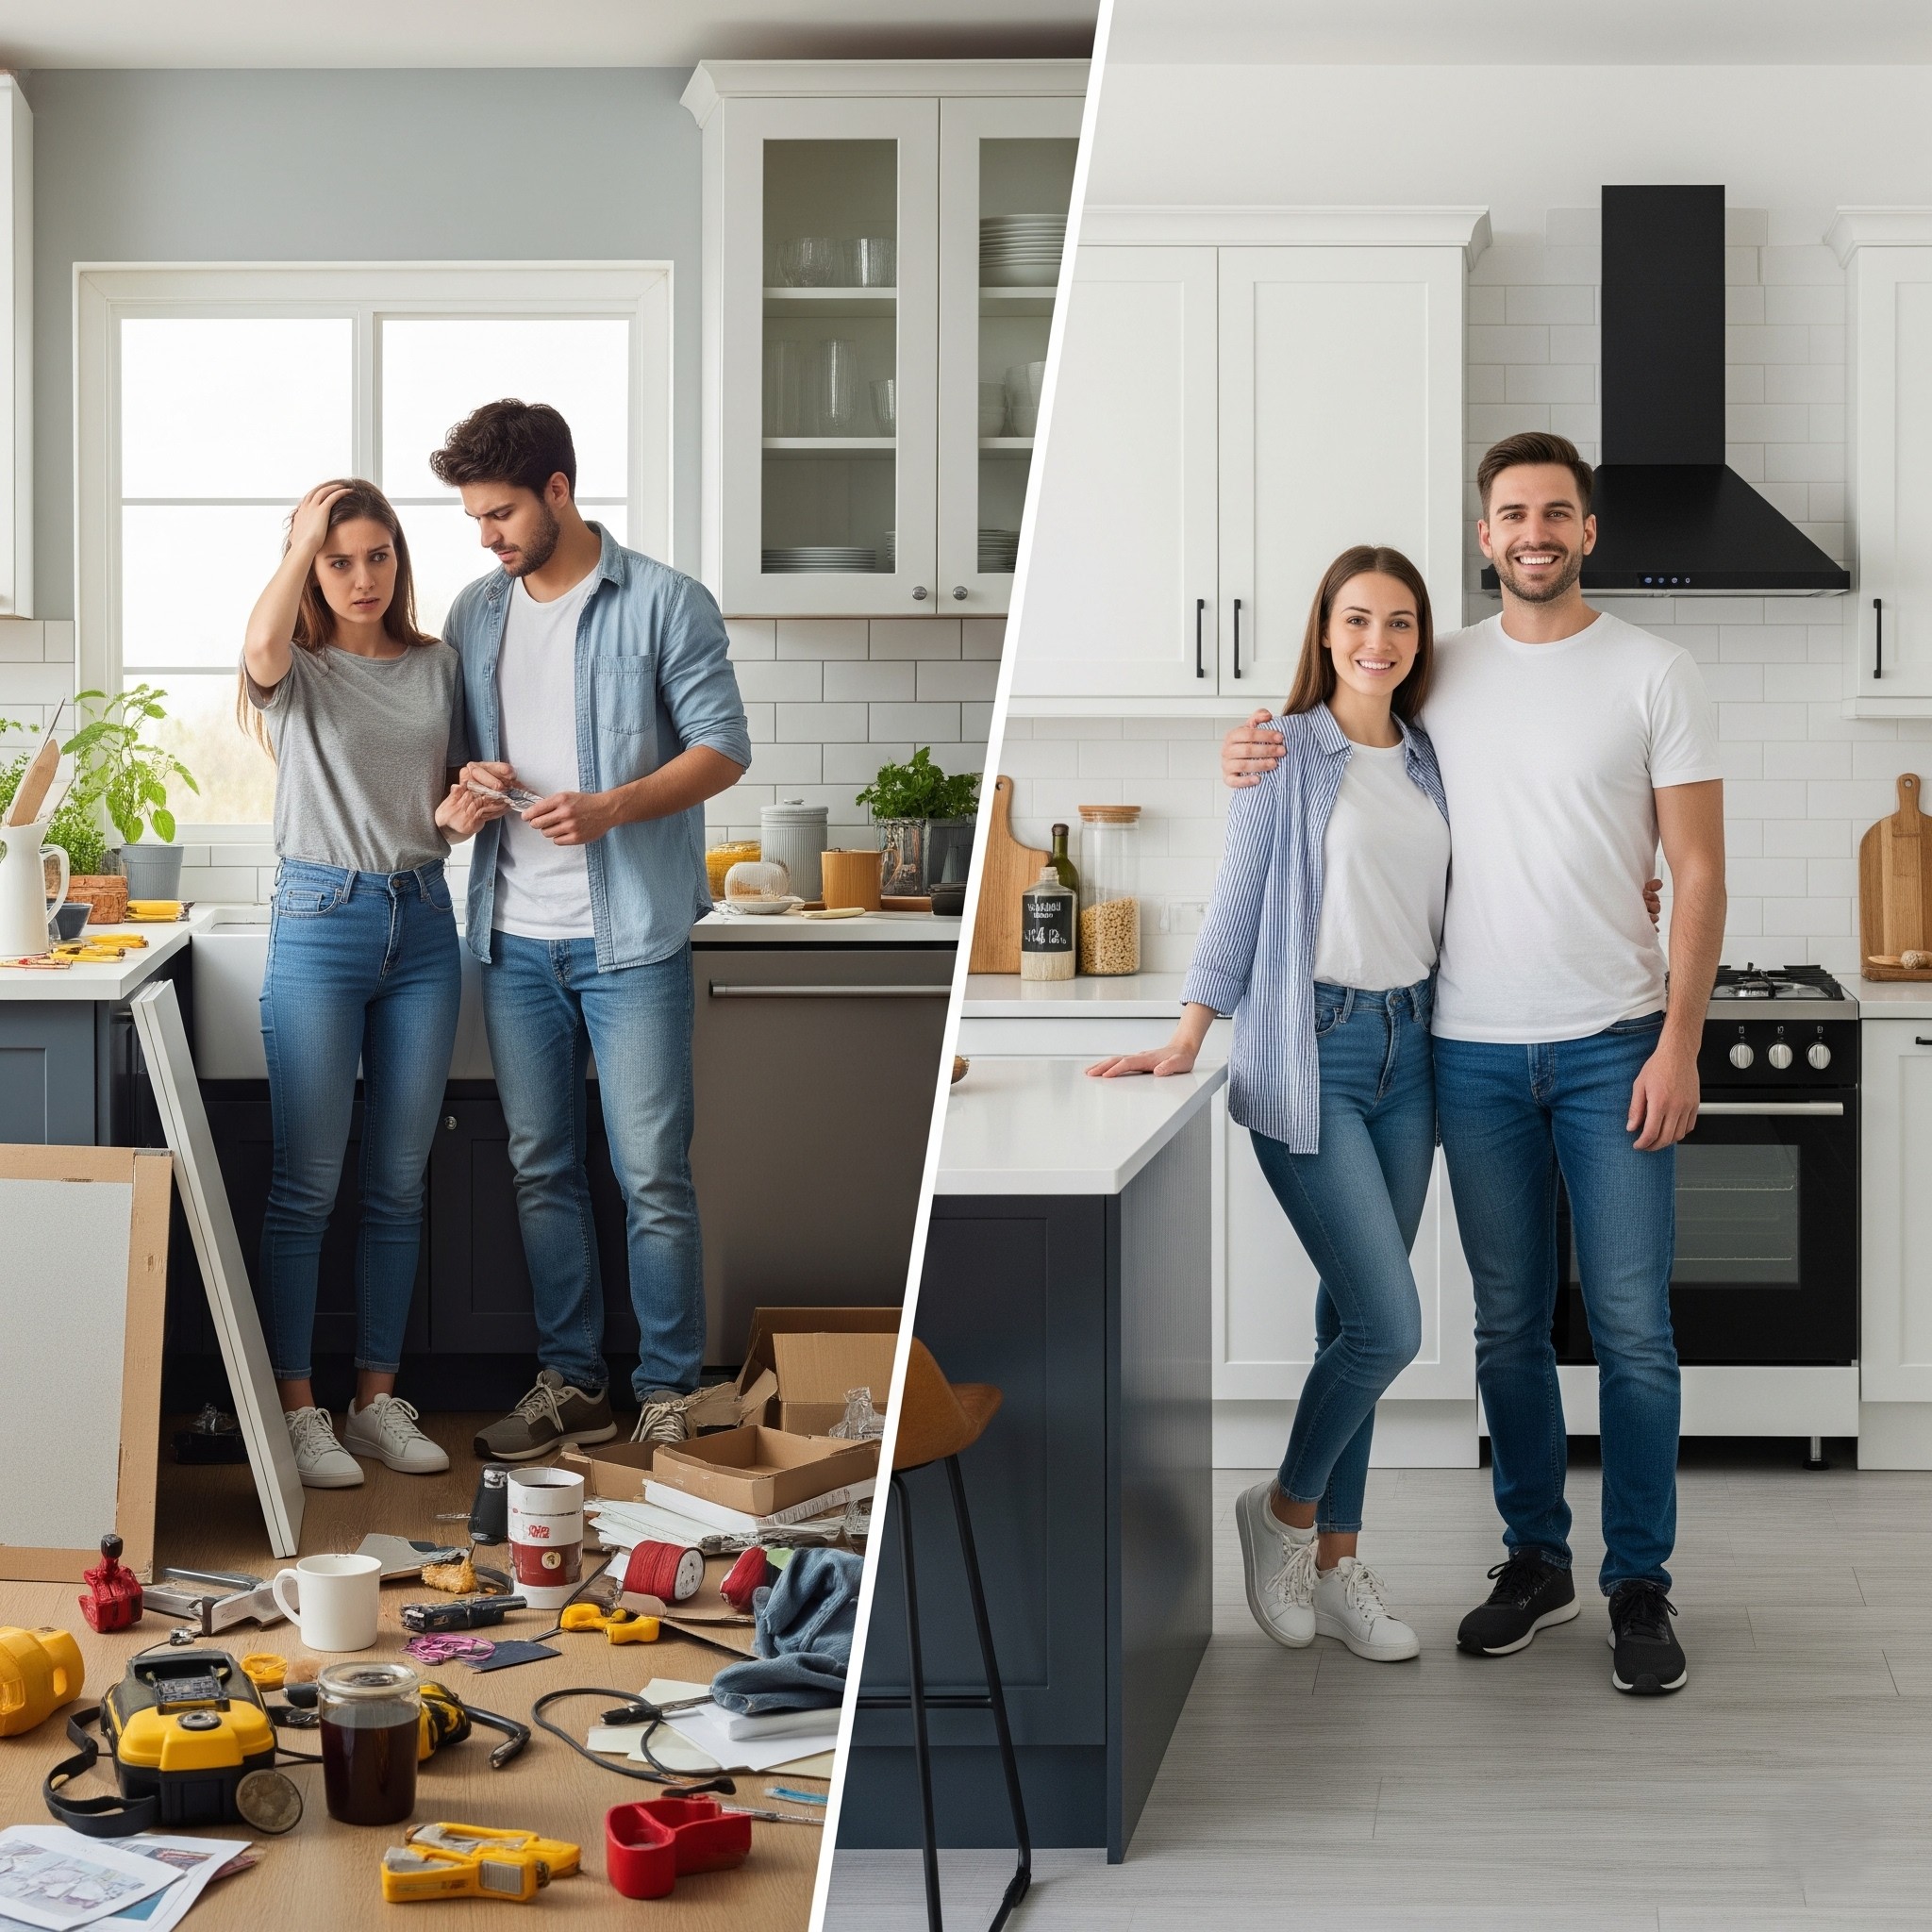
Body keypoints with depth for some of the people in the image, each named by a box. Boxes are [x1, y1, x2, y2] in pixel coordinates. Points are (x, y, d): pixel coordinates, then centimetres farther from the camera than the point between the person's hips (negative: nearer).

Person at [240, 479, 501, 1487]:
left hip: (422, 923, 4)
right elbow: (262, 644, -26)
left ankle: (377, 1397, 16)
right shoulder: (297, 673, -1)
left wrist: (462, 810, -4)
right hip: (319, 919, -4)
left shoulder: (439, 667, 11)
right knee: (306, 1181, -3)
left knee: (399, 1180, 8)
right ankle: (296, 1409, 4)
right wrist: (306, 532, -14)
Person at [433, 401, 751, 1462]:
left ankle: (669, 1392, 6)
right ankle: (569, 1382, 20)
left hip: (630, 936, -5)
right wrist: (465, 780, -3)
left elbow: (723, 748, -7)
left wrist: (613, 807, -20)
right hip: (515, 938, 5)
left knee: (653, 1175, -3)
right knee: (542, 1171, 10)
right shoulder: (475, 611, 12)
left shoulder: (665, 603, -4)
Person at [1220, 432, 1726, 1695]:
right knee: (1510, 1323, 10)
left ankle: (1641, 1586, 8)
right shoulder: (1441, 676, 7)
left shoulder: (1654, 676, -2)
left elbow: (1698, 872, -3)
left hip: (1613, 1046, -3)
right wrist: (1261, 769, -3)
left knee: (1631, 1326, -2)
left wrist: (1678, 1045, -11)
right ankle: (1536, 1563, 22)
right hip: (1477, 1052, 3)